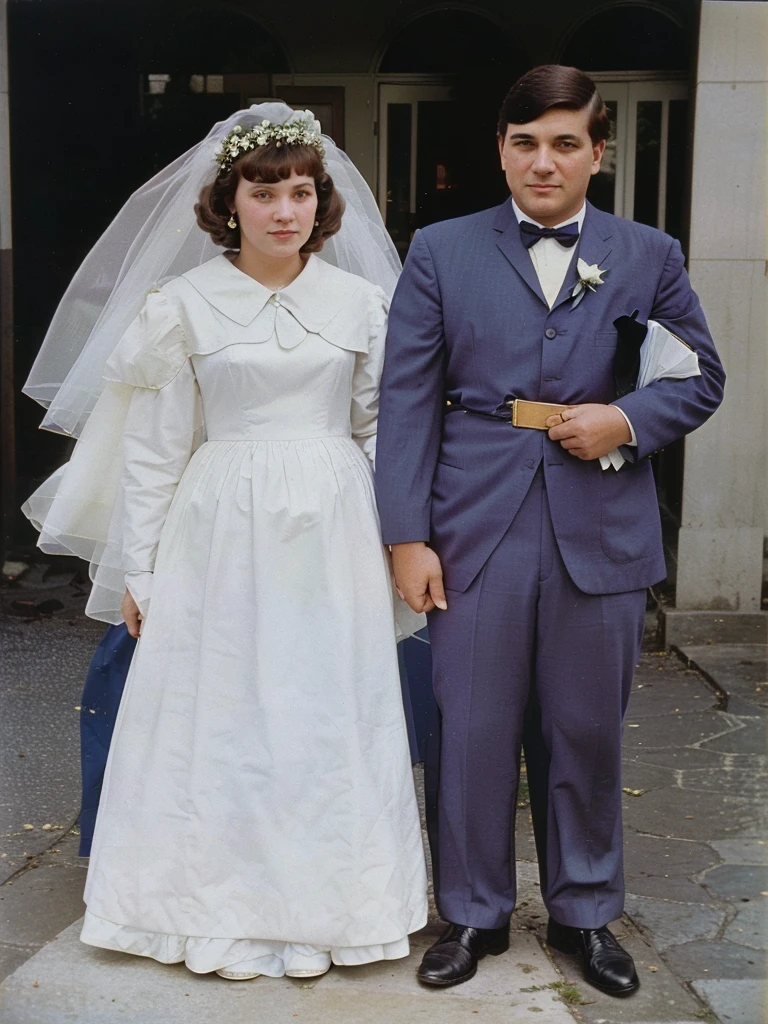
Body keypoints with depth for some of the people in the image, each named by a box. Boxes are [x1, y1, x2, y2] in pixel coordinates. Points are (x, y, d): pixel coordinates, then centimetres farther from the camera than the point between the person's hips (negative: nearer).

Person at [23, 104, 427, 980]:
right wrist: (137, 569, 1)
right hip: (222, 534, -1)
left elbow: (380, 431, 9)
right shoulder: (185, 305, -1)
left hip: (330, 534, 2)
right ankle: (221, 908, 23)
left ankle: (320, 906, 24)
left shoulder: (360, 301, 4)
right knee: (219, 714, 5)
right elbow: (153, 447, 1)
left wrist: (395, 537, 6)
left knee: (328, 717, 7)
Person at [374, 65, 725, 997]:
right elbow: (406, 400, -1)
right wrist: (408, 535, -7)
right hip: (476, 528, -1)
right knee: (474, 733, 6)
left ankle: (585, 912, 30)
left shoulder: (649, 257, 8)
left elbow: (701, 377, 12)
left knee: (588, 735, 11)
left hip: (601, 532, 1)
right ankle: (473, 912, 26)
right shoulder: (441, 253, 4)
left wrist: (629, 420, -9)